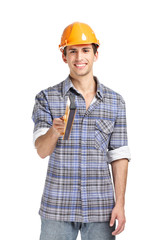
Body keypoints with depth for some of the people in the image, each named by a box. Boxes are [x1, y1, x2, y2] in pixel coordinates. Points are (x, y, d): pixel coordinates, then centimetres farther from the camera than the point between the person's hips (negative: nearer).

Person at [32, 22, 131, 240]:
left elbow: (119, 156, 5)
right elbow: (41, 150, -7)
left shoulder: (115, 101, 5)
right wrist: (54, 132, -29)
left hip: (100, 207, 1)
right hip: (58, 206, -1)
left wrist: (120, 203, 0)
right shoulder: (47, 98, 1)